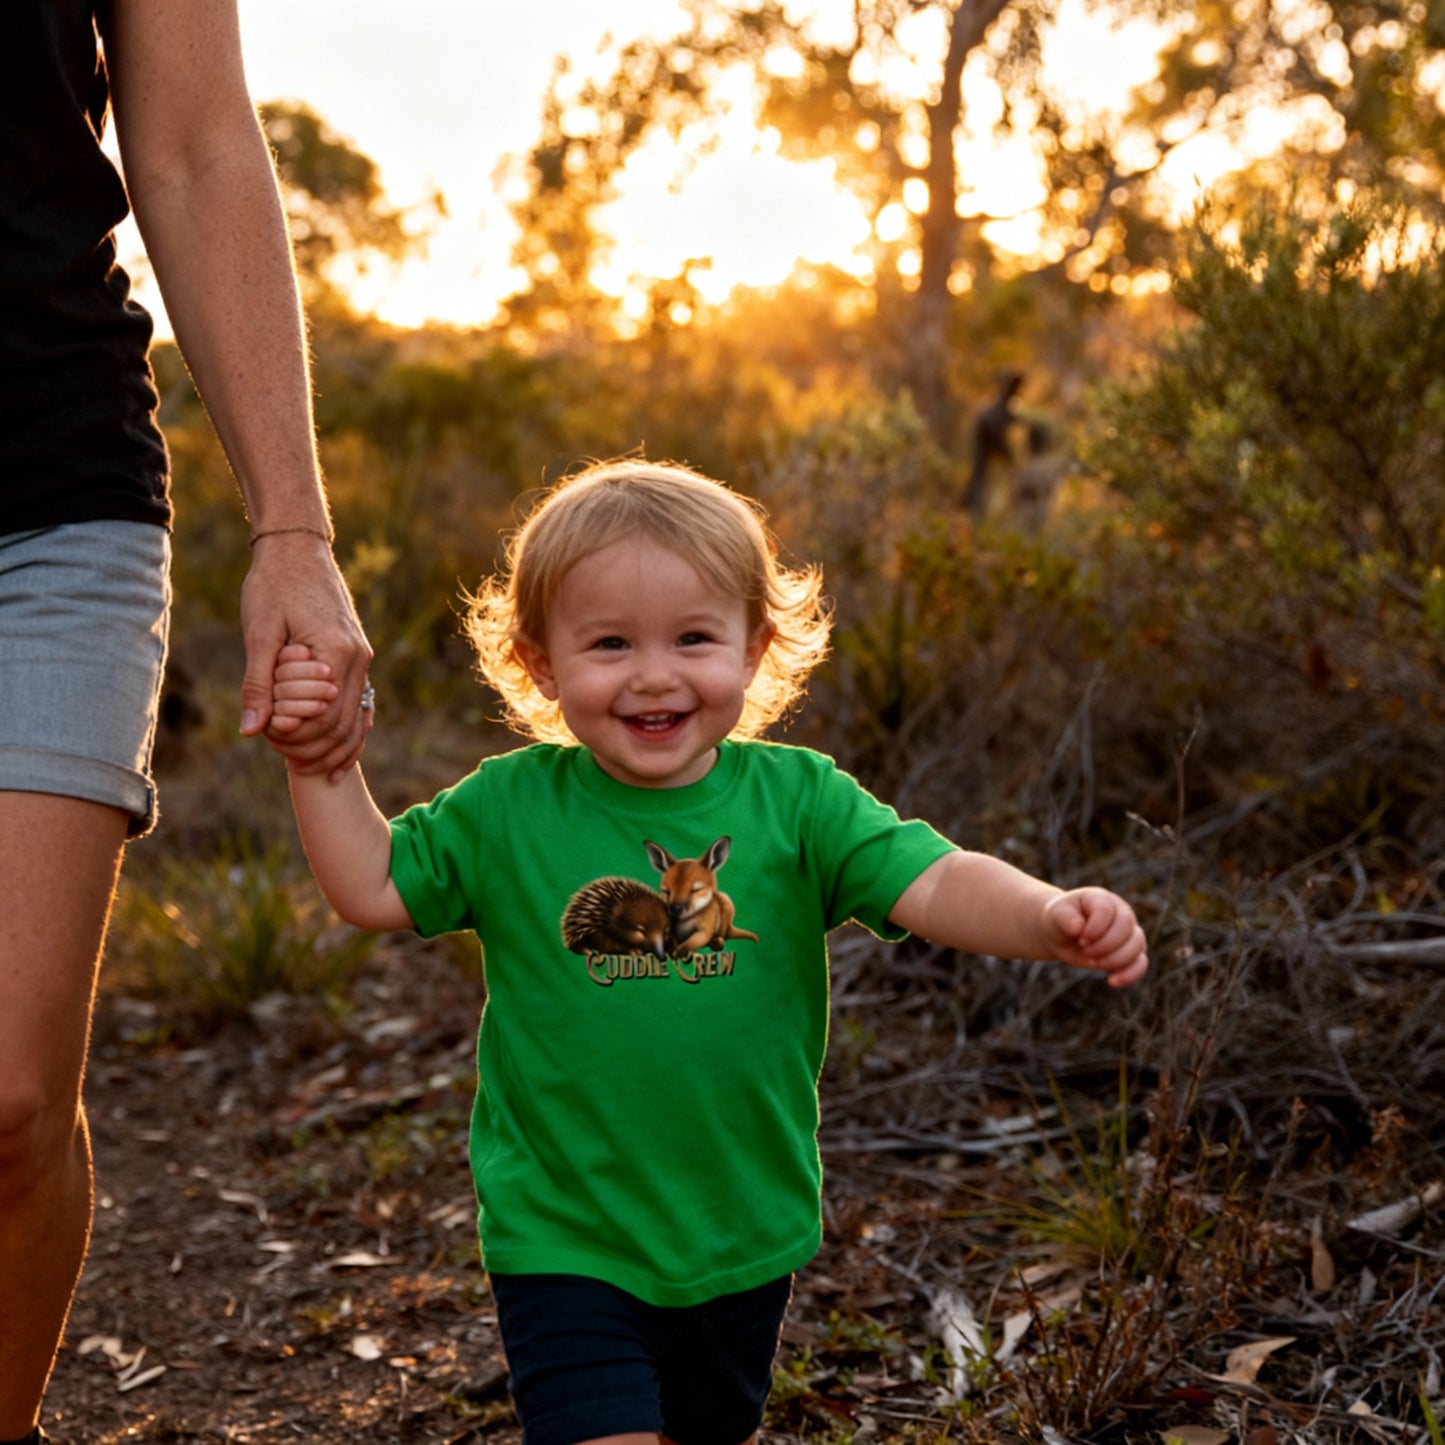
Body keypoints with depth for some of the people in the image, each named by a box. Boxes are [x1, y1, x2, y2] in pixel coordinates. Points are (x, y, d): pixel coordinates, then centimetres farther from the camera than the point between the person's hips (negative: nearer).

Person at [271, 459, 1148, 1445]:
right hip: (565, 1245, -2)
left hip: (746, 1241, 2)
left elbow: (938, 886, -18)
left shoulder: (797, 800, -10)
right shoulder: (510, 809, -8)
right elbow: (373, 889, 0)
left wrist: (1054, 917, -36)